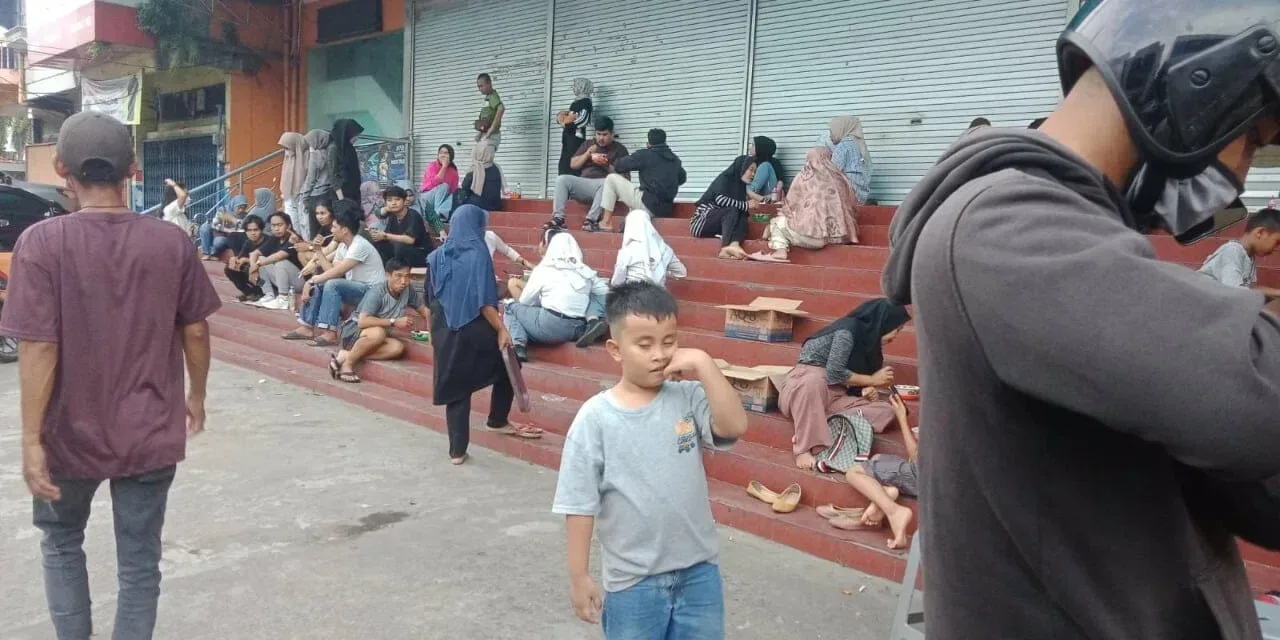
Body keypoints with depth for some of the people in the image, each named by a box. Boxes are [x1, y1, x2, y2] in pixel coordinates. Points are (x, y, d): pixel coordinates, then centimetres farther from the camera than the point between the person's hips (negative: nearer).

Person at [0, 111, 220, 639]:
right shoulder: (172, 241, -8)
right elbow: (195, 330, -1)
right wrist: (196, 397, 14)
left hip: (72, 435, -1)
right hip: (152, 435, 1)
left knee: (61, 543, 25)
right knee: (140, 562, 12)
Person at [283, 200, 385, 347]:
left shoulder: (359, 245, -21)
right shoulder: (343, 246, 8)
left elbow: (337, 272, -25)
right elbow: (332, 271, 3)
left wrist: (312, 280, -16)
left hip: (371, 291, -10)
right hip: (353, 288, 10)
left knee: (332, 284, -30)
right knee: (316, 286, 1)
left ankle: (330, 333, -30)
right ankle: (307, 327, -1)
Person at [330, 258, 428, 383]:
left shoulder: (408, 291, -6)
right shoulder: (377, 291, -23)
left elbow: (424, 310, 6)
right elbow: (363, 322, -31)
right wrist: (394, 322, -30)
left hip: (376, 335, 6)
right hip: (353, 330, -6)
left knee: (398, 347, -26)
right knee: (378, 332, -38)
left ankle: (346, 356, -20)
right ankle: (347, 364, -18)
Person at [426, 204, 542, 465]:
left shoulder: (437, 256, 5)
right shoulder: (477, 254, -12)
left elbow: (430, 299, 12)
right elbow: (485, 301, -18)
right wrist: (501, 329, -12)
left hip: (445, 332, 5)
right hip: (475, 331, -5)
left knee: (456, 387, 10)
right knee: (507, 367, 21)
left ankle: (457, 451, 12)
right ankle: (498, 421, 28)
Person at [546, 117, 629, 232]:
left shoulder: (619, 149, 8)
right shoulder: (587, 144, 21)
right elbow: (573, 164, 14)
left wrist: (606, 164, -16)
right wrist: (588, 153, 0)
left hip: (603, 184, -4)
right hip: (583, 184, 4)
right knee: (562, 179, -22)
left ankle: (591, 220, -41)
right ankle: (558, 218, -29)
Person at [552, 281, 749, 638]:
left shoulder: (688, 398, -5)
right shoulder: (595, 418, -13)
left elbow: (734, 427, -21)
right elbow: (580, 504, -8)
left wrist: (703, 364, -22)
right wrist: (579, 575, -5)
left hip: (699, 569, 3)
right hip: (633, 579, -2)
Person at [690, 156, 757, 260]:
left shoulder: (740, 186, 16)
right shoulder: (725, 178, -5)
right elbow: (720, 199, -23)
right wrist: (745, 205, -17)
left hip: (717, 227, 7)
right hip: (702, 222, -6)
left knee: (742, 217, -18)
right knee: (732, 211, -27)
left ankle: (734, 245, -47)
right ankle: (727, 247, -48)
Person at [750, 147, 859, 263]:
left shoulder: (803, 178, 4)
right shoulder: (839, 178, 12)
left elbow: (790, 206, 10)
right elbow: (852, 205, 18)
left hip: (812, 235, -5)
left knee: (777, 222, 18)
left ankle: (781, 251, -4)